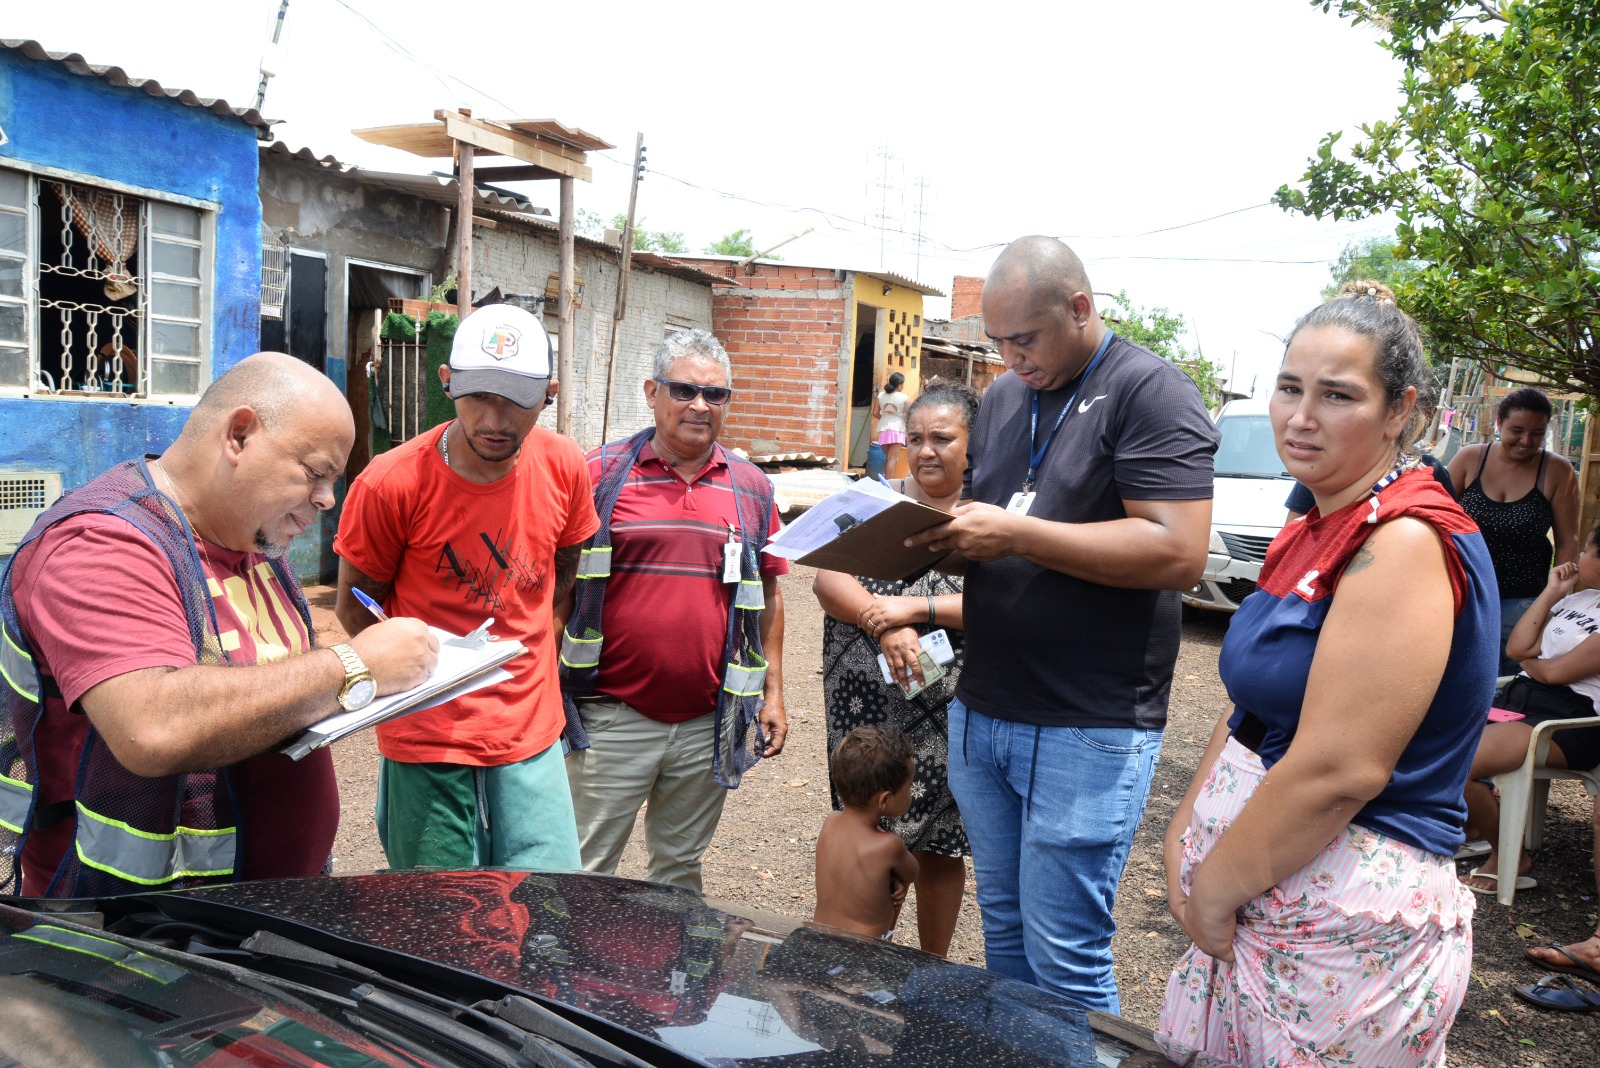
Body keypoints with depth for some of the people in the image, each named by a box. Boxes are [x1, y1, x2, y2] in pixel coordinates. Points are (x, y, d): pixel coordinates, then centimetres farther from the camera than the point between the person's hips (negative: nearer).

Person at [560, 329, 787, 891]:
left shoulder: (751, 488, 7)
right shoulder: (602, 474, -3)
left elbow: (767, 594, 13)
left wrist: (773, 693, 10)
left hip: (709, 725, 3)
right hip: (612, 718, -2)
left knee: (680, 867, 18)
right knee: (586, 871, 7)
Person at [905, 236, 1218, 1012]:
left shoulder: (1151, 393, -9)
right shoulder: (1003, 398, 14)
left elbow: (1178, 554, -20)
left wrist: (1015, 533, -22)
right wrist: (938, 529, -2)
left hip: (1088, 732, -7)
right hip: (981, 710, 7)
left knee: (1064, 962, 1)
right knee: (1002, 928, 16)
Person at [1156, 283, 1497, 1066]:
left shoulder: (1407, 542, -20)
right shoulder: (1322, 532, 9)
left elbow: (1338, 771, -25)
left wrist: (1214, 889, -14)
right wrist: (1185, 831, 3)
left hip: (1349, 920, -8)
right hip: (1258, 896, 8)